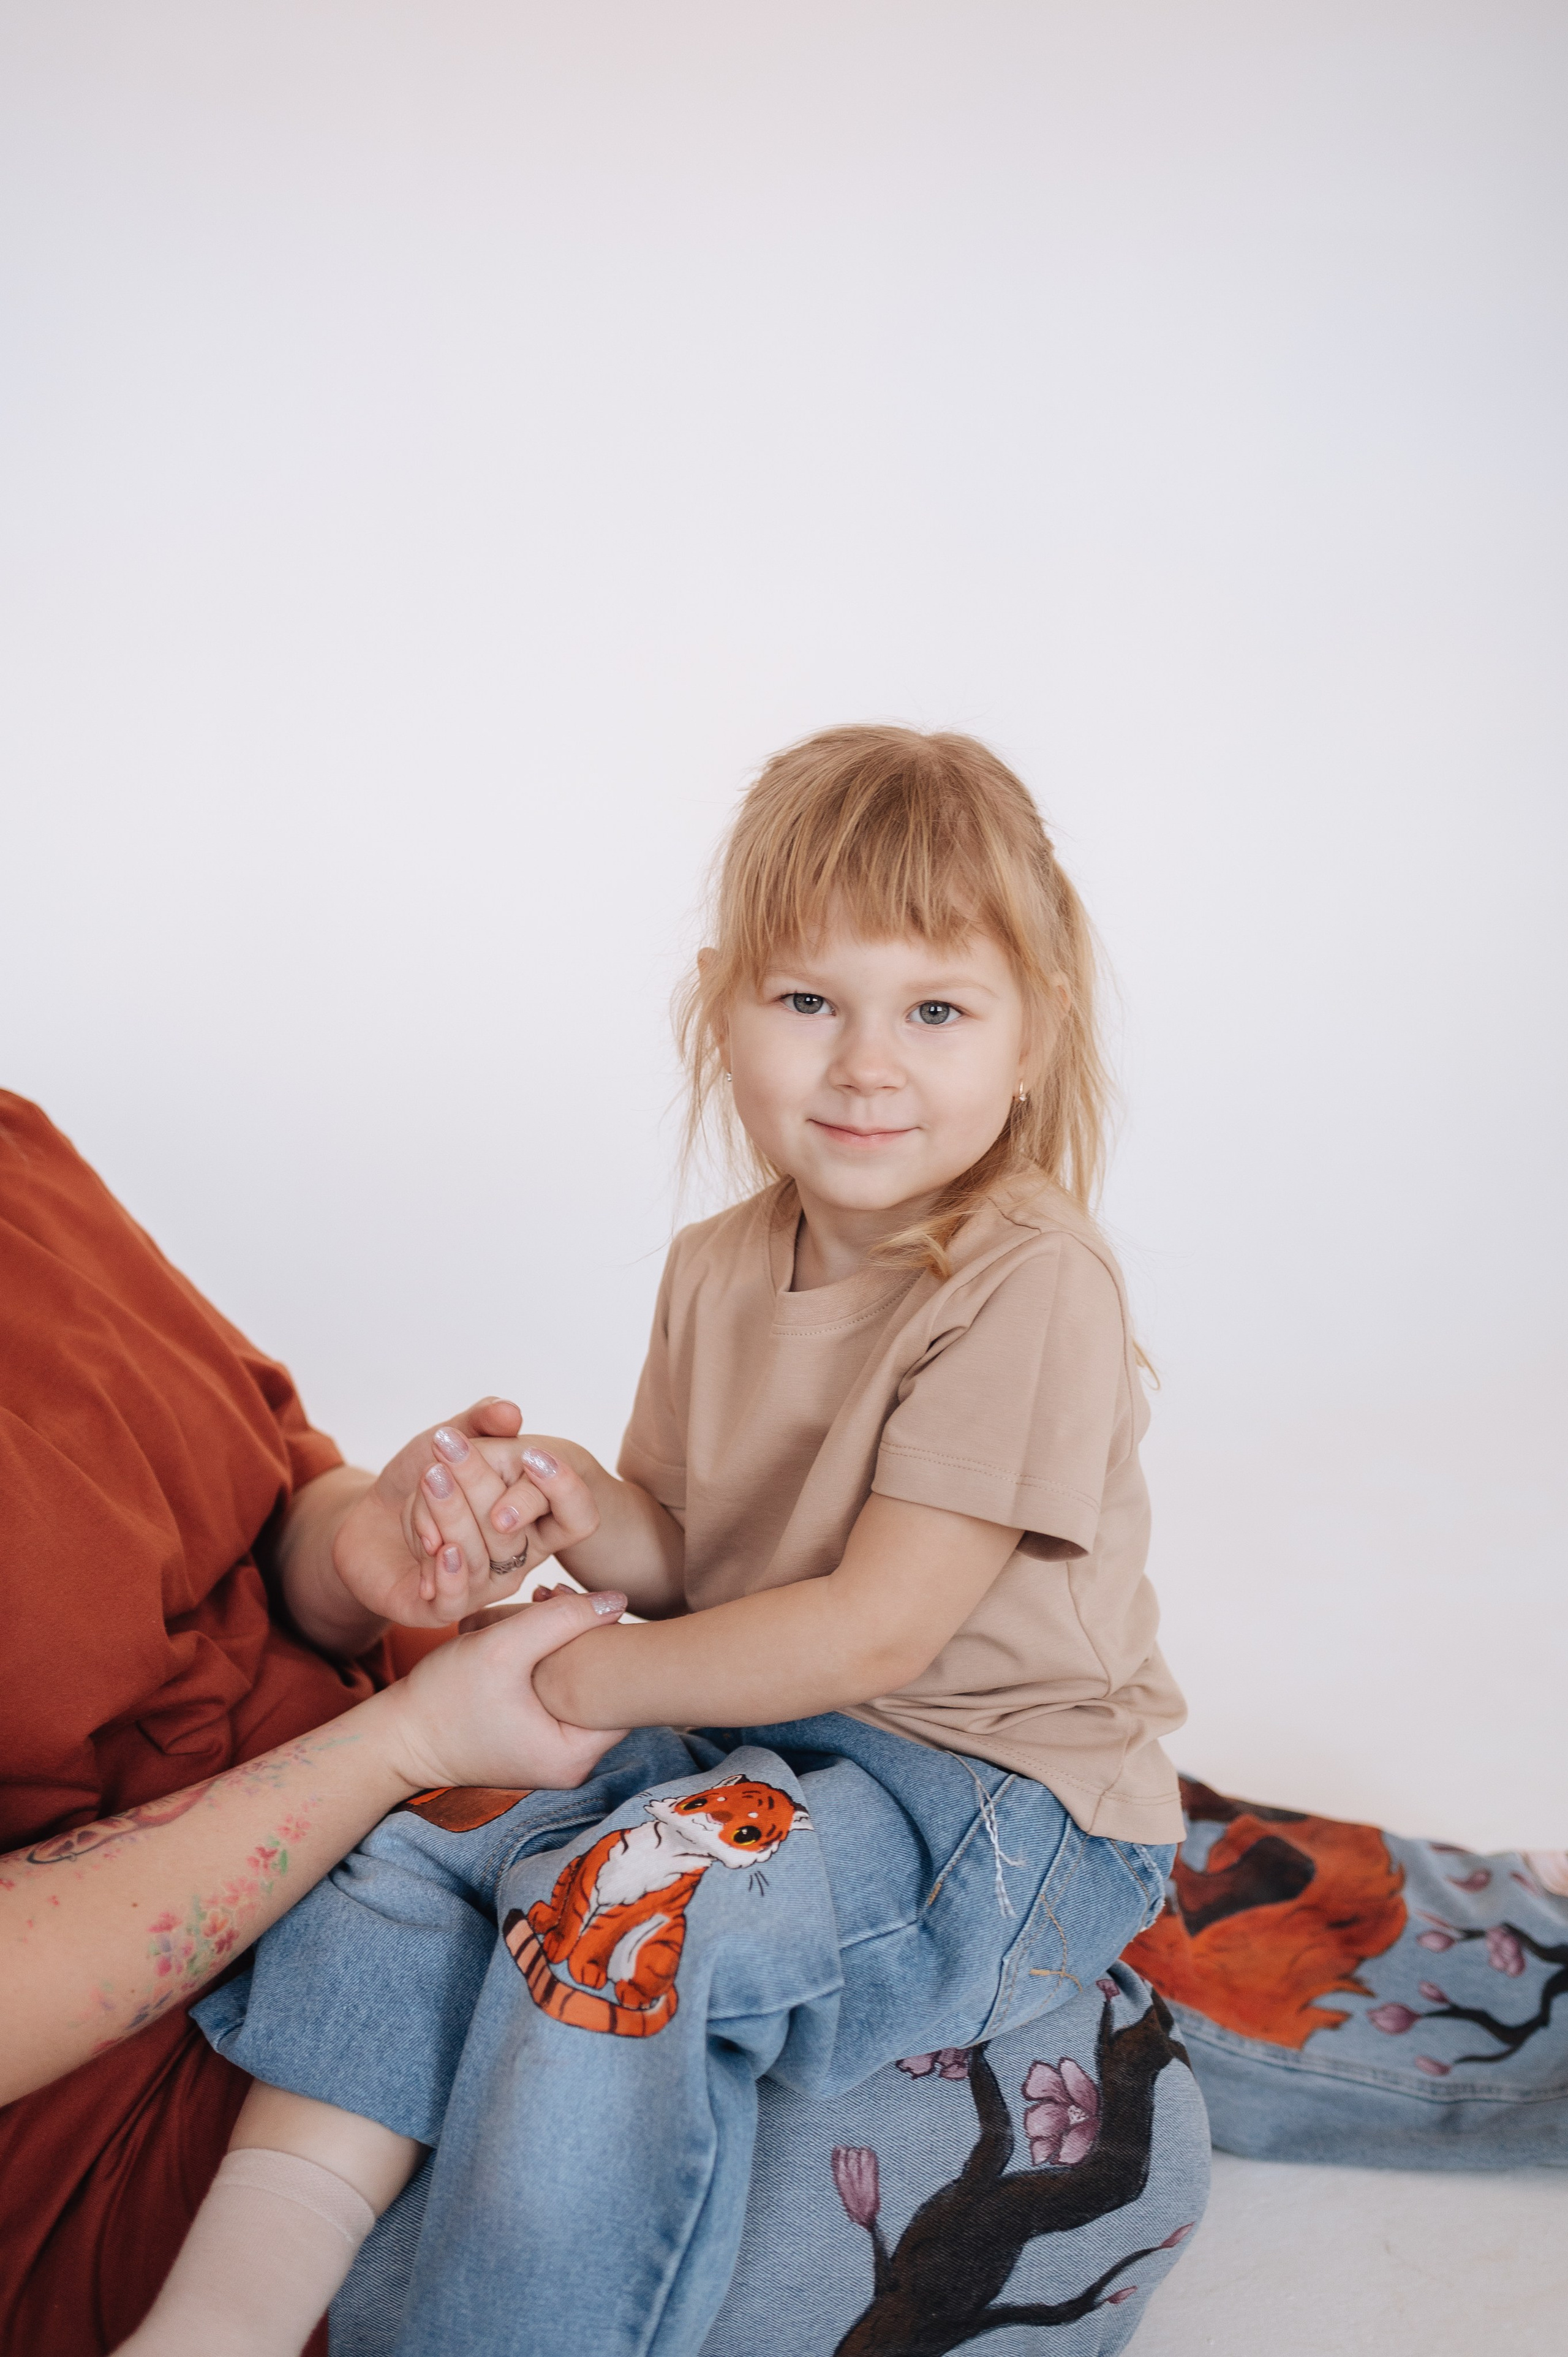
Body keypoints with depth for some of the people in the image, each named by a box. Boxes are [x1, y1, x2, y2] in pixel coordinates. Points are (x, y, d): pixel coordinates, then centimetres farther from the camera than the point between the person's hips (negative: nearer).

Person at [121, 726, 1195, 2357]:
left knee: (625, 1911, -29)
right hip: (760, 1740, 8)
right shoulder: (717, 1274, 4)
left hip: (1005, 1804, -7)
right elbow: (688, 1562, 10)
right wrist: (587, 1514, -13)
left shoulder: (1030, 1284, -20)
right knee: (415, 1841, -7)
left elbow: (880, 1628, -22)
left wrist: (588, 1681, -13)